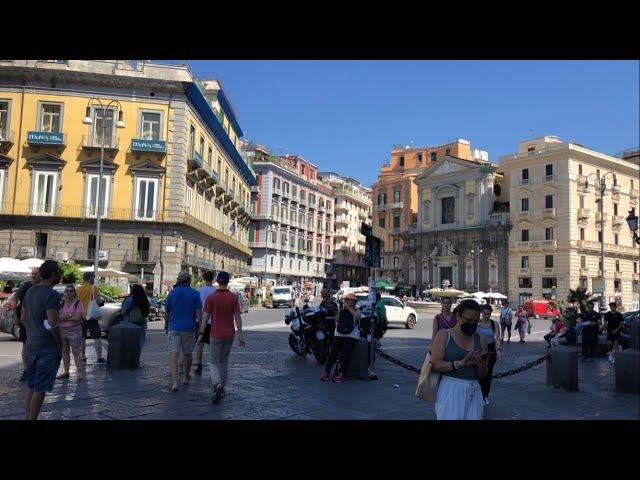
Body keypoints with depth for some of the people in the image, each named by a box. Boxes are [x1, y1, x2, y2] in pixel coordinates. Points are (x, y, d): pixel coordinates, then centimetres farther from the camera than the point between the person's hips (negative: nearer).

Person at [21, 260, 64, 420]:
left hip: (31, 344, 9)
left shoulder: (30, 291, 8)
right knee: (40, 388, 0)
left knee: (31, 385, 17)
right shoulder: (52, 295, -19)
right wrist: (60, 344, -12)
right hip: (48, 347, -9)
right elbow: (52, 324, -24)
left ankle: (28, 417, 27)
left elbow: (23, 318, 15)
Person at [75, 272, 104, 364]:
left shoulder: (78, 289, 3)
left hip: (81, 317, 5)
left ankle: (83, 357, 16)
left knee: (82, 338, 12)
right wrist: (101, 302, 3)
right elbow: (98, 301, -17)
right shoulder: (94, 288, -11)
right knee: (97, 338, 0)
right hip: (91, 317, -5)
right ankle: (99, 358, -1)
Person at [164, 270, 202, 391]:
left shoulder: (172, 293, 0)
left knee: (173, 354, -4)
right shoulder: (195, 294, -5)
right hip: (189, 328, 0)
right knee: (187, 354, 17)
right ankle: (186, 378, 33)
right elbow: (199, 313, -8)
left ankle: (174, 382, -17)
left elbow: (167, 312, 7)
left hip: (174, 328, 0)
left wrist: (166, 325, 22)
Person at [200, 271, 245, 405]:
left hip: (216, 335, -3)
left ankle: (217, 385, -19)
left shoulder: (211, 297, -9)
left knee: (213, 362, 6)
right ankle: (222, 388, 24)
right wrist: (240, 334, -3)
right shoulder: (233, 297, -4)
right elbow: (237, 317, -6)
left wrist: (201, 334, 0)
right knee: (224, 360, 19)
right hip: (229, 334, 3)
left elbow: (205, 317, -8)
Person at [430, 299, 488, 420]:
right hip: (450, 390, -3)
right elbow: (435, 364, -12)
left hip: (473, 391, 4)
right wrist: (460, 363, -24)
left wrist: (481, 365, -11)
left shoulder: (481, 339, 9)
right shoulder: (444, 334, -1)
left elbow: (482, 375, 11)